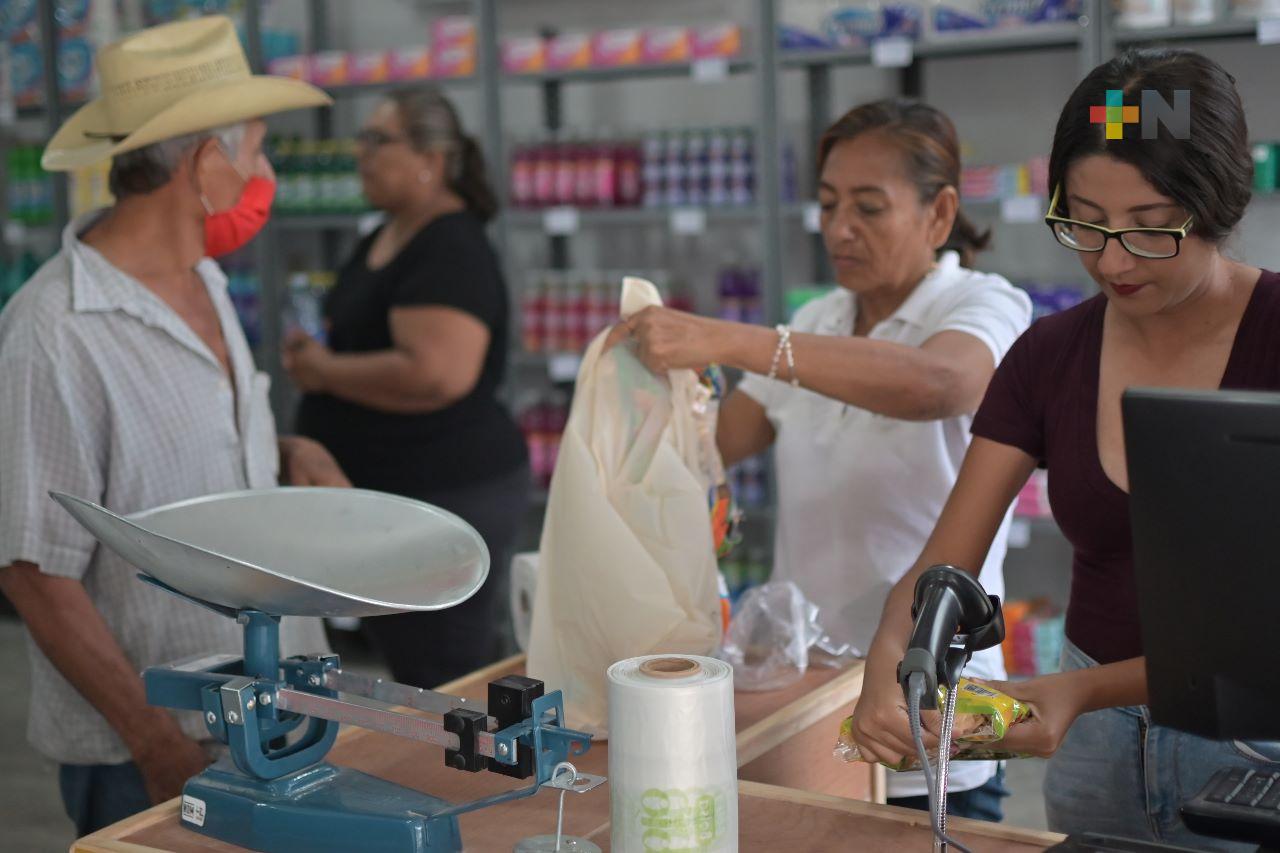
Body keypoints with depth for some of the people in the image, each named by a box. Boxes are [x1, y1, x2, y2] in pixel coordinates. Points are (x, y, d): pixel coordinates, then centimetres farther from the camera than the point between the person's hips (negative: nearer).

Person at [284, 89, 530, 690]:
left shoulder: (451, 250, -17)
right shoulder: (385, 238, 14)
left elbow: (437, 374, -31)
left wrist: (325, 371, -17)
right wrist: (314, 349, 8)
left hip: (448, 495, -10)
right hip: (392, 494, 10)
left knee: (444, 688, -3)